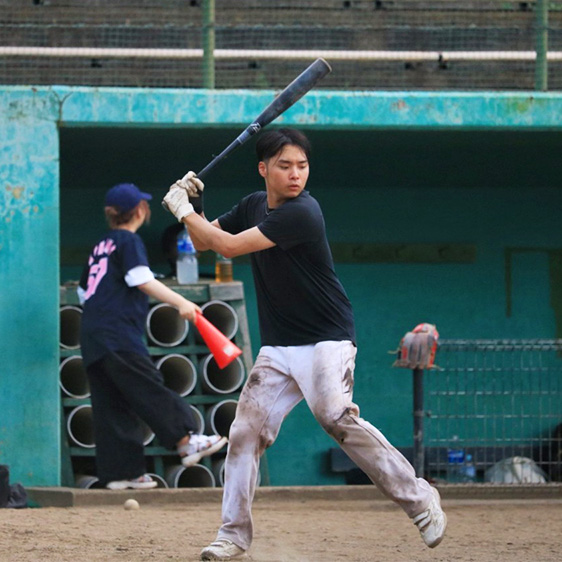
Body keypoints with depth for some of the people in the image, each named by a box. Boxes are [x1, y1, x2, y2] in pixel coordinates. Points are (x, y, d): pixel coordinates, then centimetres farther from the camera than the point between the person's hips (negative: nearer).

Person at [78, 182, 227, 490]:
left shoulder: (100, 246, 22)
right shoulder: (129, 241, -1)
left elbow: (84, 291, 26)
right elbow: (142, 280, -16)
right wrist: (180, 302, -23)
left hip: (91, 337, 8)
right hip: (119, 335, -8)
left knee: (111, 404, 5)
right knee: (149, 388, -11)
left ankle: (120, 472, 3)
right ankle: (186, 441, -15)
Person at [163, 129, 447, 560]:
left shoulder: (302, 213, -19)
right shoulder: (254, 206, 8)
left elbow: (229, 246, -20)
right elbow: (204, 241, 18)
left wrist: (183, 209, -8)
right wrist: (189, 205, -1)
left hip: (327, 339, -8)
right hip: (278, 347, 8)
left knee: (336, 417, -26)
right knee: (246, 431, 1)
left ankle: (417, 497, -18)